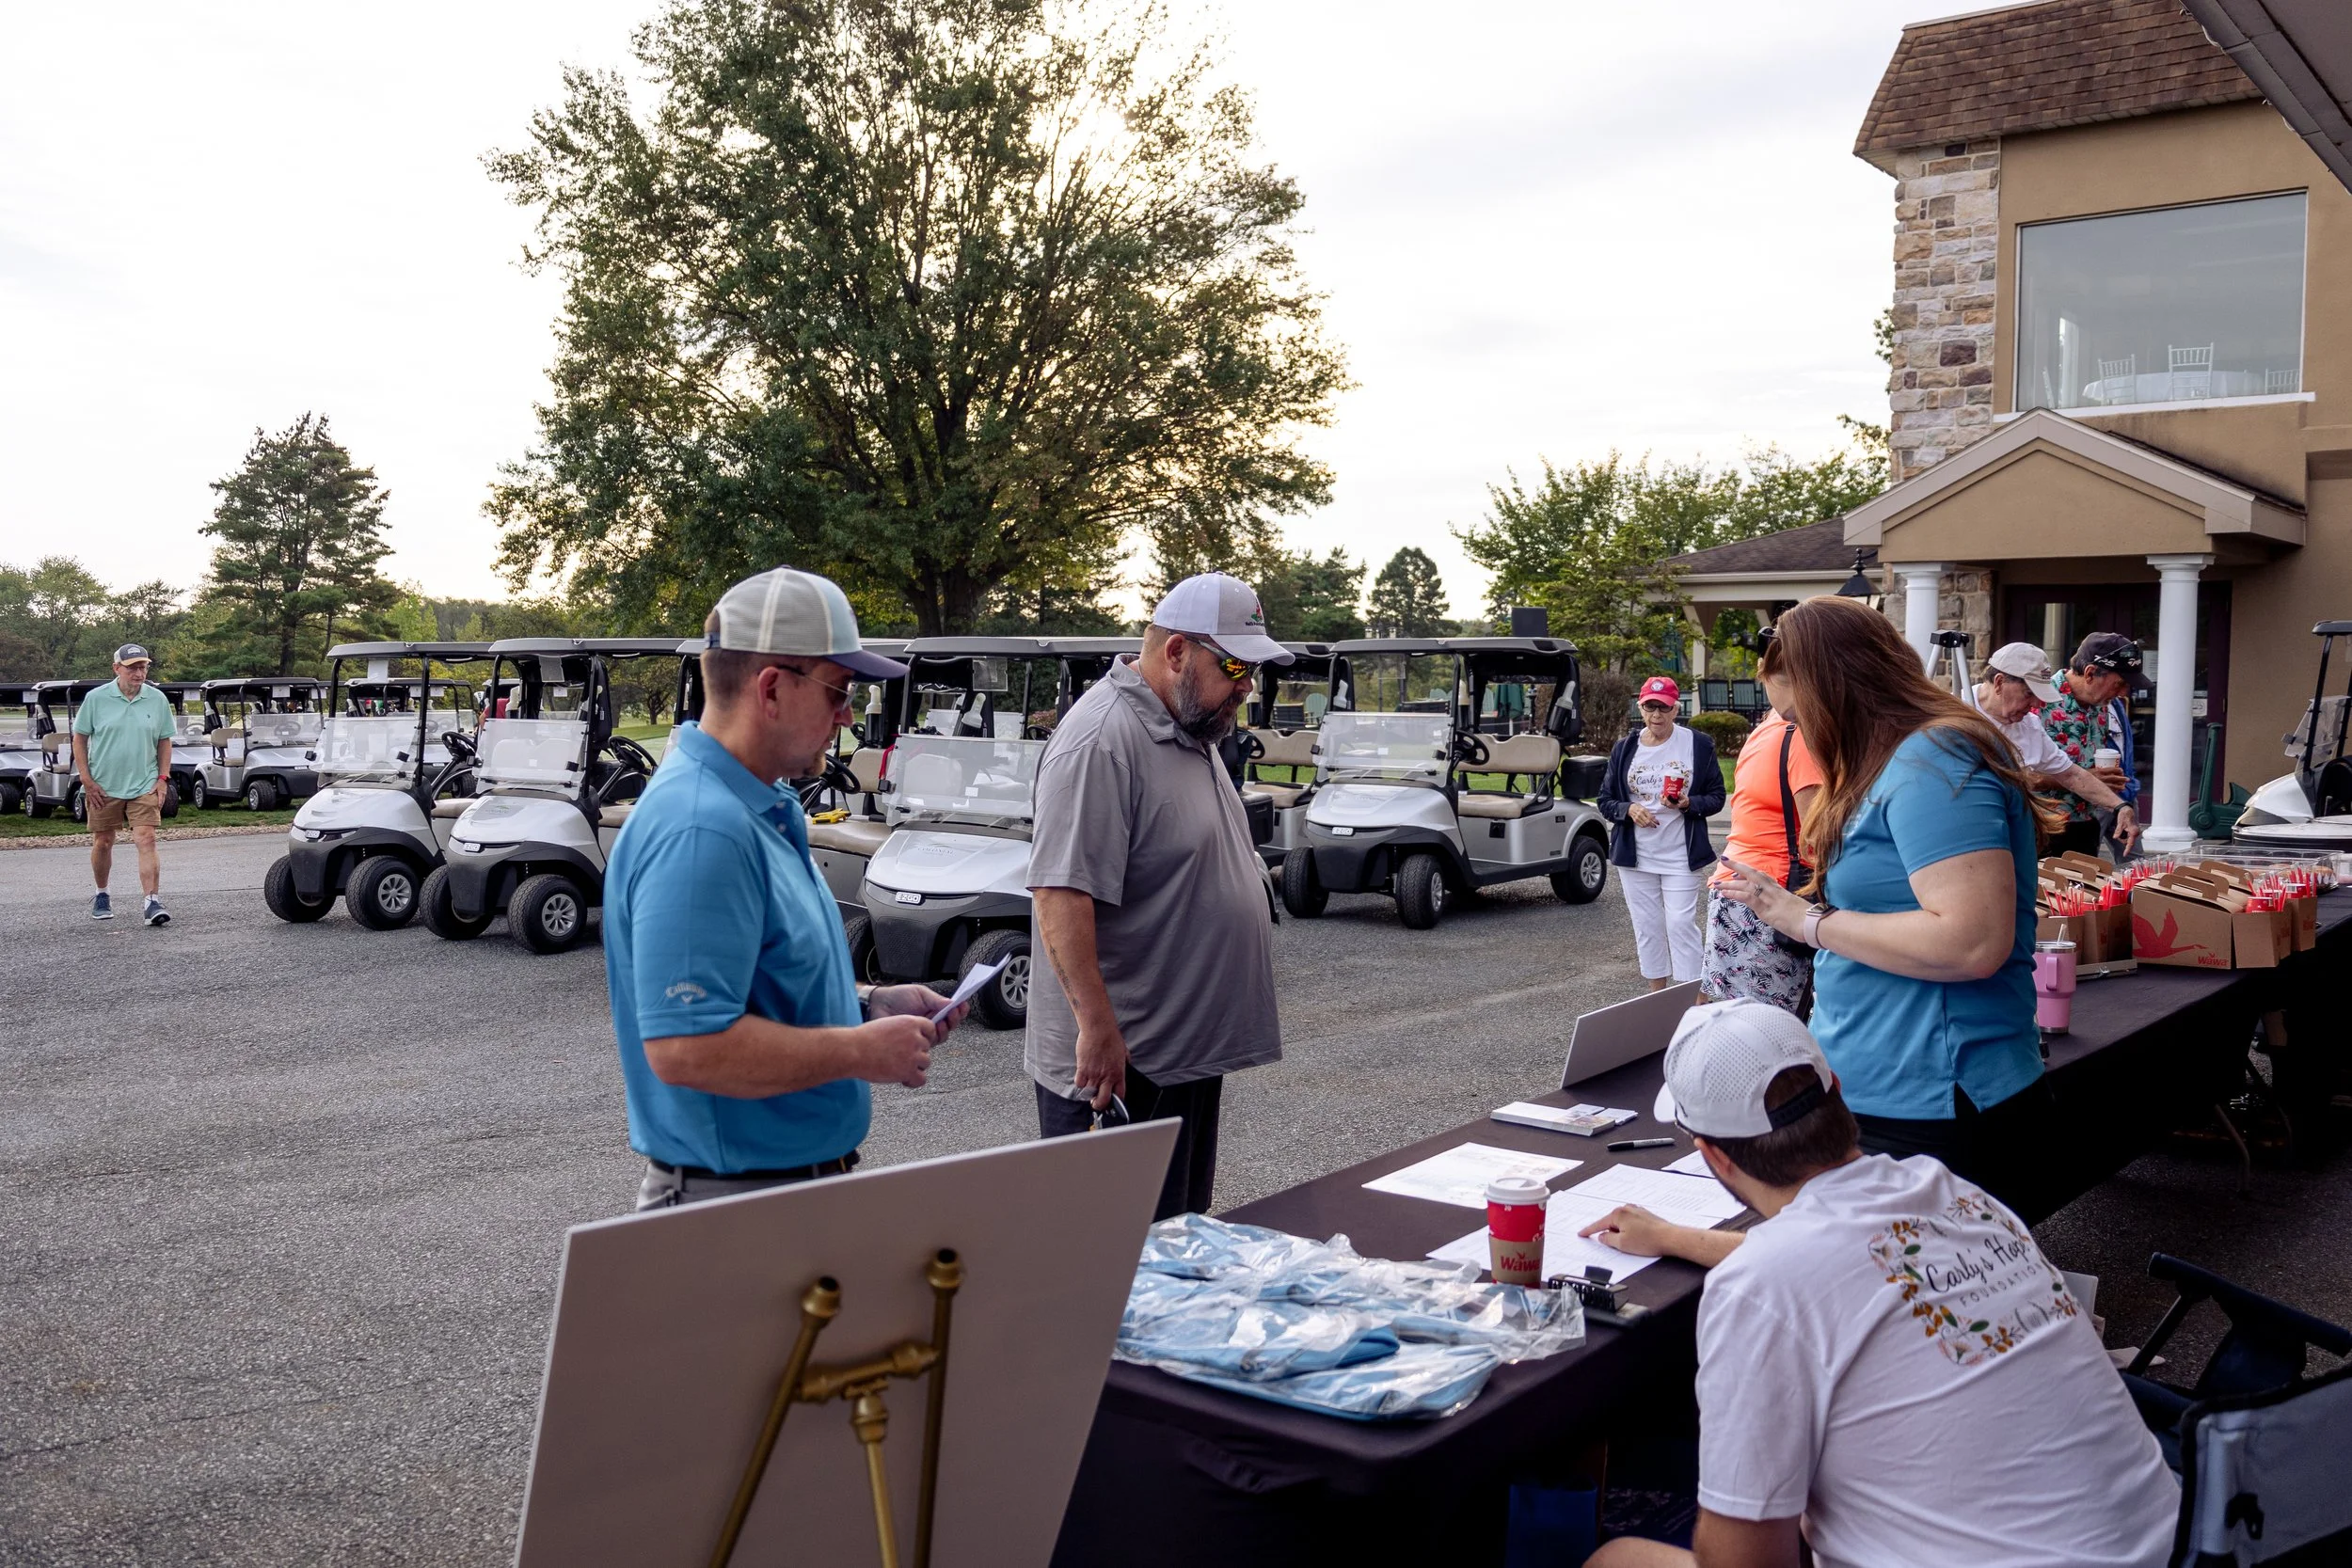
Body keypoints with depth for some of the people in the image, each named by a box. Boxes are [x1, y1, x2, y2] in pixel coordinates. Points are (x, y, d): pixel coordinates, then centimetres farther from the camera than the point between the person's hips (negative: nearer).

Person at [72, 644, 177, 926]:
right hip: (103, 786, 0)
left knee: (146, 840, -12)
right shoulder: (96, 698, -3)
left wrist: (163, 778, 2)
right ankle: (102, 896, 32)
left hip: (144, 786, 0)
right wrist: (87, 781, -3)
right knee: (102, 843, 12)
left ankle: (153, 903, -14)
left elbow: (164, 741, 10)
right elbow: (80, 739, 2)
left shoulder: (157, 699, 1)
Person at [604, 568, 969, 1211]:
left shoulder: (763, 808, 9)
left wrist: (867, 1005, 6)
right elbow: (684, 1047, -31)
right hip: (732, 1195, -10)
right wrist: (861, 1052, -21)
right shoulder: (699, 832, -24)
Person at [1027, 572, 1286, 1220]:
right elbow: (1061, 896, -26)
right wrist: (1097, 1028, -28)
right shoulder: (1100, 742, -20)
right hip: (1119, 1063, -10)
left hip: (1190, 1048, 10)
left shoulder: (1191, 730, 12)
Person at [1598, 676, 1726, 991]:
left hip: (1680, 856, -3)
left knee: (1681, 924, -7)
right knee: (1646, 927, 9)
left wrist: (1688, 804, -20)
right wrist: (1629, 809, -13)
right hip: (1635, 855, 3)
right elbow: (1605, 800, 8)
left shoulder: (1698, 745, -3)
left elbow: (1716, 797, 1)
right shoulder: (1625, 749, 5)